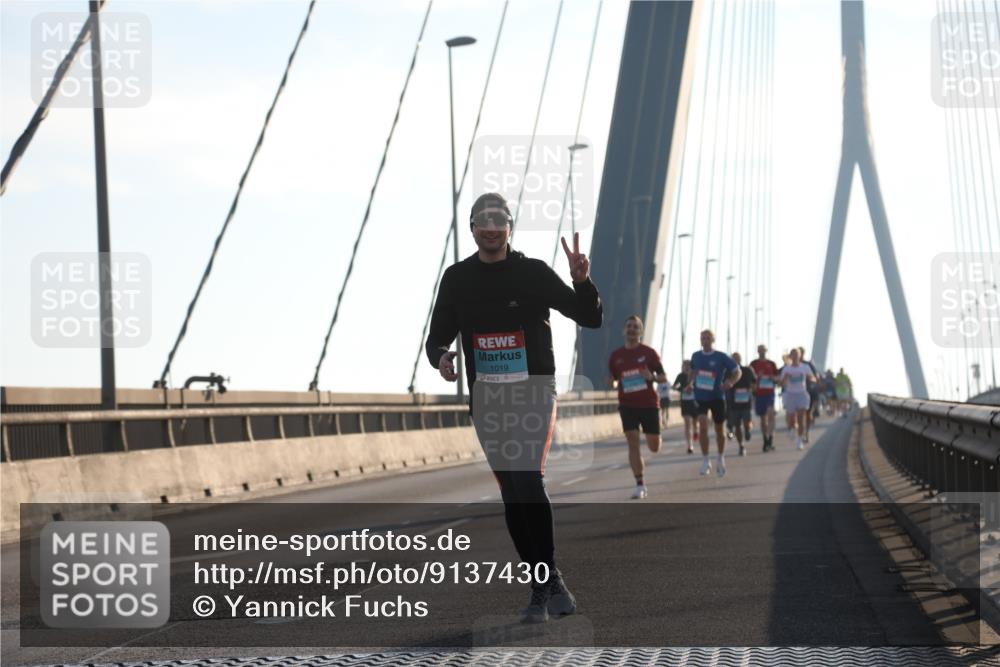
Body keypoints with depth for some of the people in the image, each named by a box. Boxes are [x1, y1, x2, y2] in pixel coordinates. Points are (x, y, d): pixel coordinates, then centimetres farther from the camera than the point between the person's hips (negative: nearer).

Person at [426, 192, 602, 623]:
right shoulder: (457, 278, 8)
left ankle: (547, 581, -13)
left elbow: (591, 318, 0)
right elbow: (438, 335, 13)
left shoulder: (533, 273, -1)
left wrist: (582, 281, -19)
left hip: (533, 394, -4)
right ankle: (547, 587, 12)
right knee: (512, 496, 4)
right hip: (486, 401, 4)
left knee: (527, 479, -22)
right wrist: (440, 357, -10)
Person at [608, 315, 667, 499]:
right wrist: (612, 382, -12)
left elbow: (663, 377, 1)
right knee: (633, 443, -11)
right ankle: (640, 485, -8)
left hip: (649, 403, -1)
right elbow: (612, 380, 12)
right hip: (627, 405, 1)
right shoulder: (616, 356, 4)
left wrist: (652, 377, -20)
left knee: (654, 447, 4)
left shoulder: (649, 352, -2)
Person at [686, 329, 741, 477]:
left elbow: (737, 371, -4)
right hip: (700, 397, 1)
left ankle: (721, 458, 32)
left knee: (719, 430, 9)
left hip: (717, 397, -1)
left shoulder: (721, 357, -8)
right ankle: (705, 461, -7)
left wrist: (730, 382, -23)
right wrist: (691, 382, 4)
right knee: (703, 426, -17)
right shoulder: (696, 356, 2)